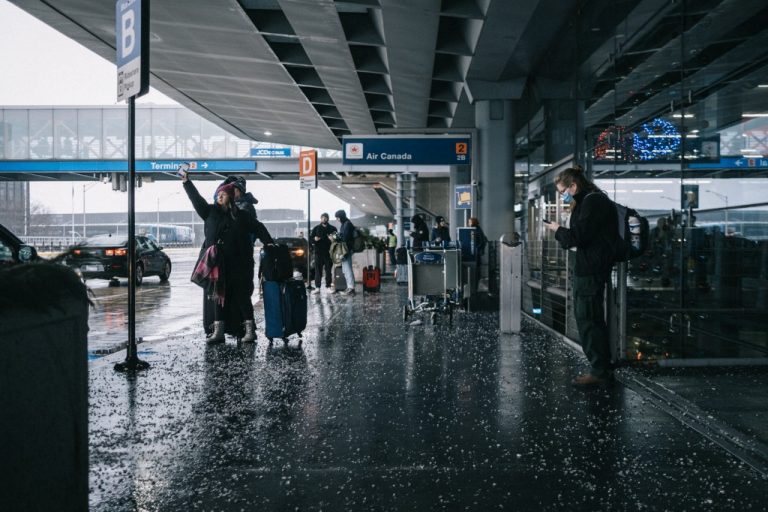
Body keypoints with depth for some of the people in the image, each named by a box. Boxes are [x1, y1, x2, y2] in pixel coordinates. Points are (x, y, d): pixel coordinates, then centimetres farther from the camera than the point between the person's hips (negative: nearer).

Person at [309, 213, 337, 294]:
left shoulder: (332, 229, 9)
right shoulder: (316, 228, 10)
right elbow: (310, 239, 9)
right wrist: (314, 239, -13)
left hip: (328, 252, 0)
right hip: (318, 252, 0)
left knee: (329, 270, 3)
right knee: (318, 270, -2)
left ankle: (329, 286, 11)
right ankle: (317, 287, -1)